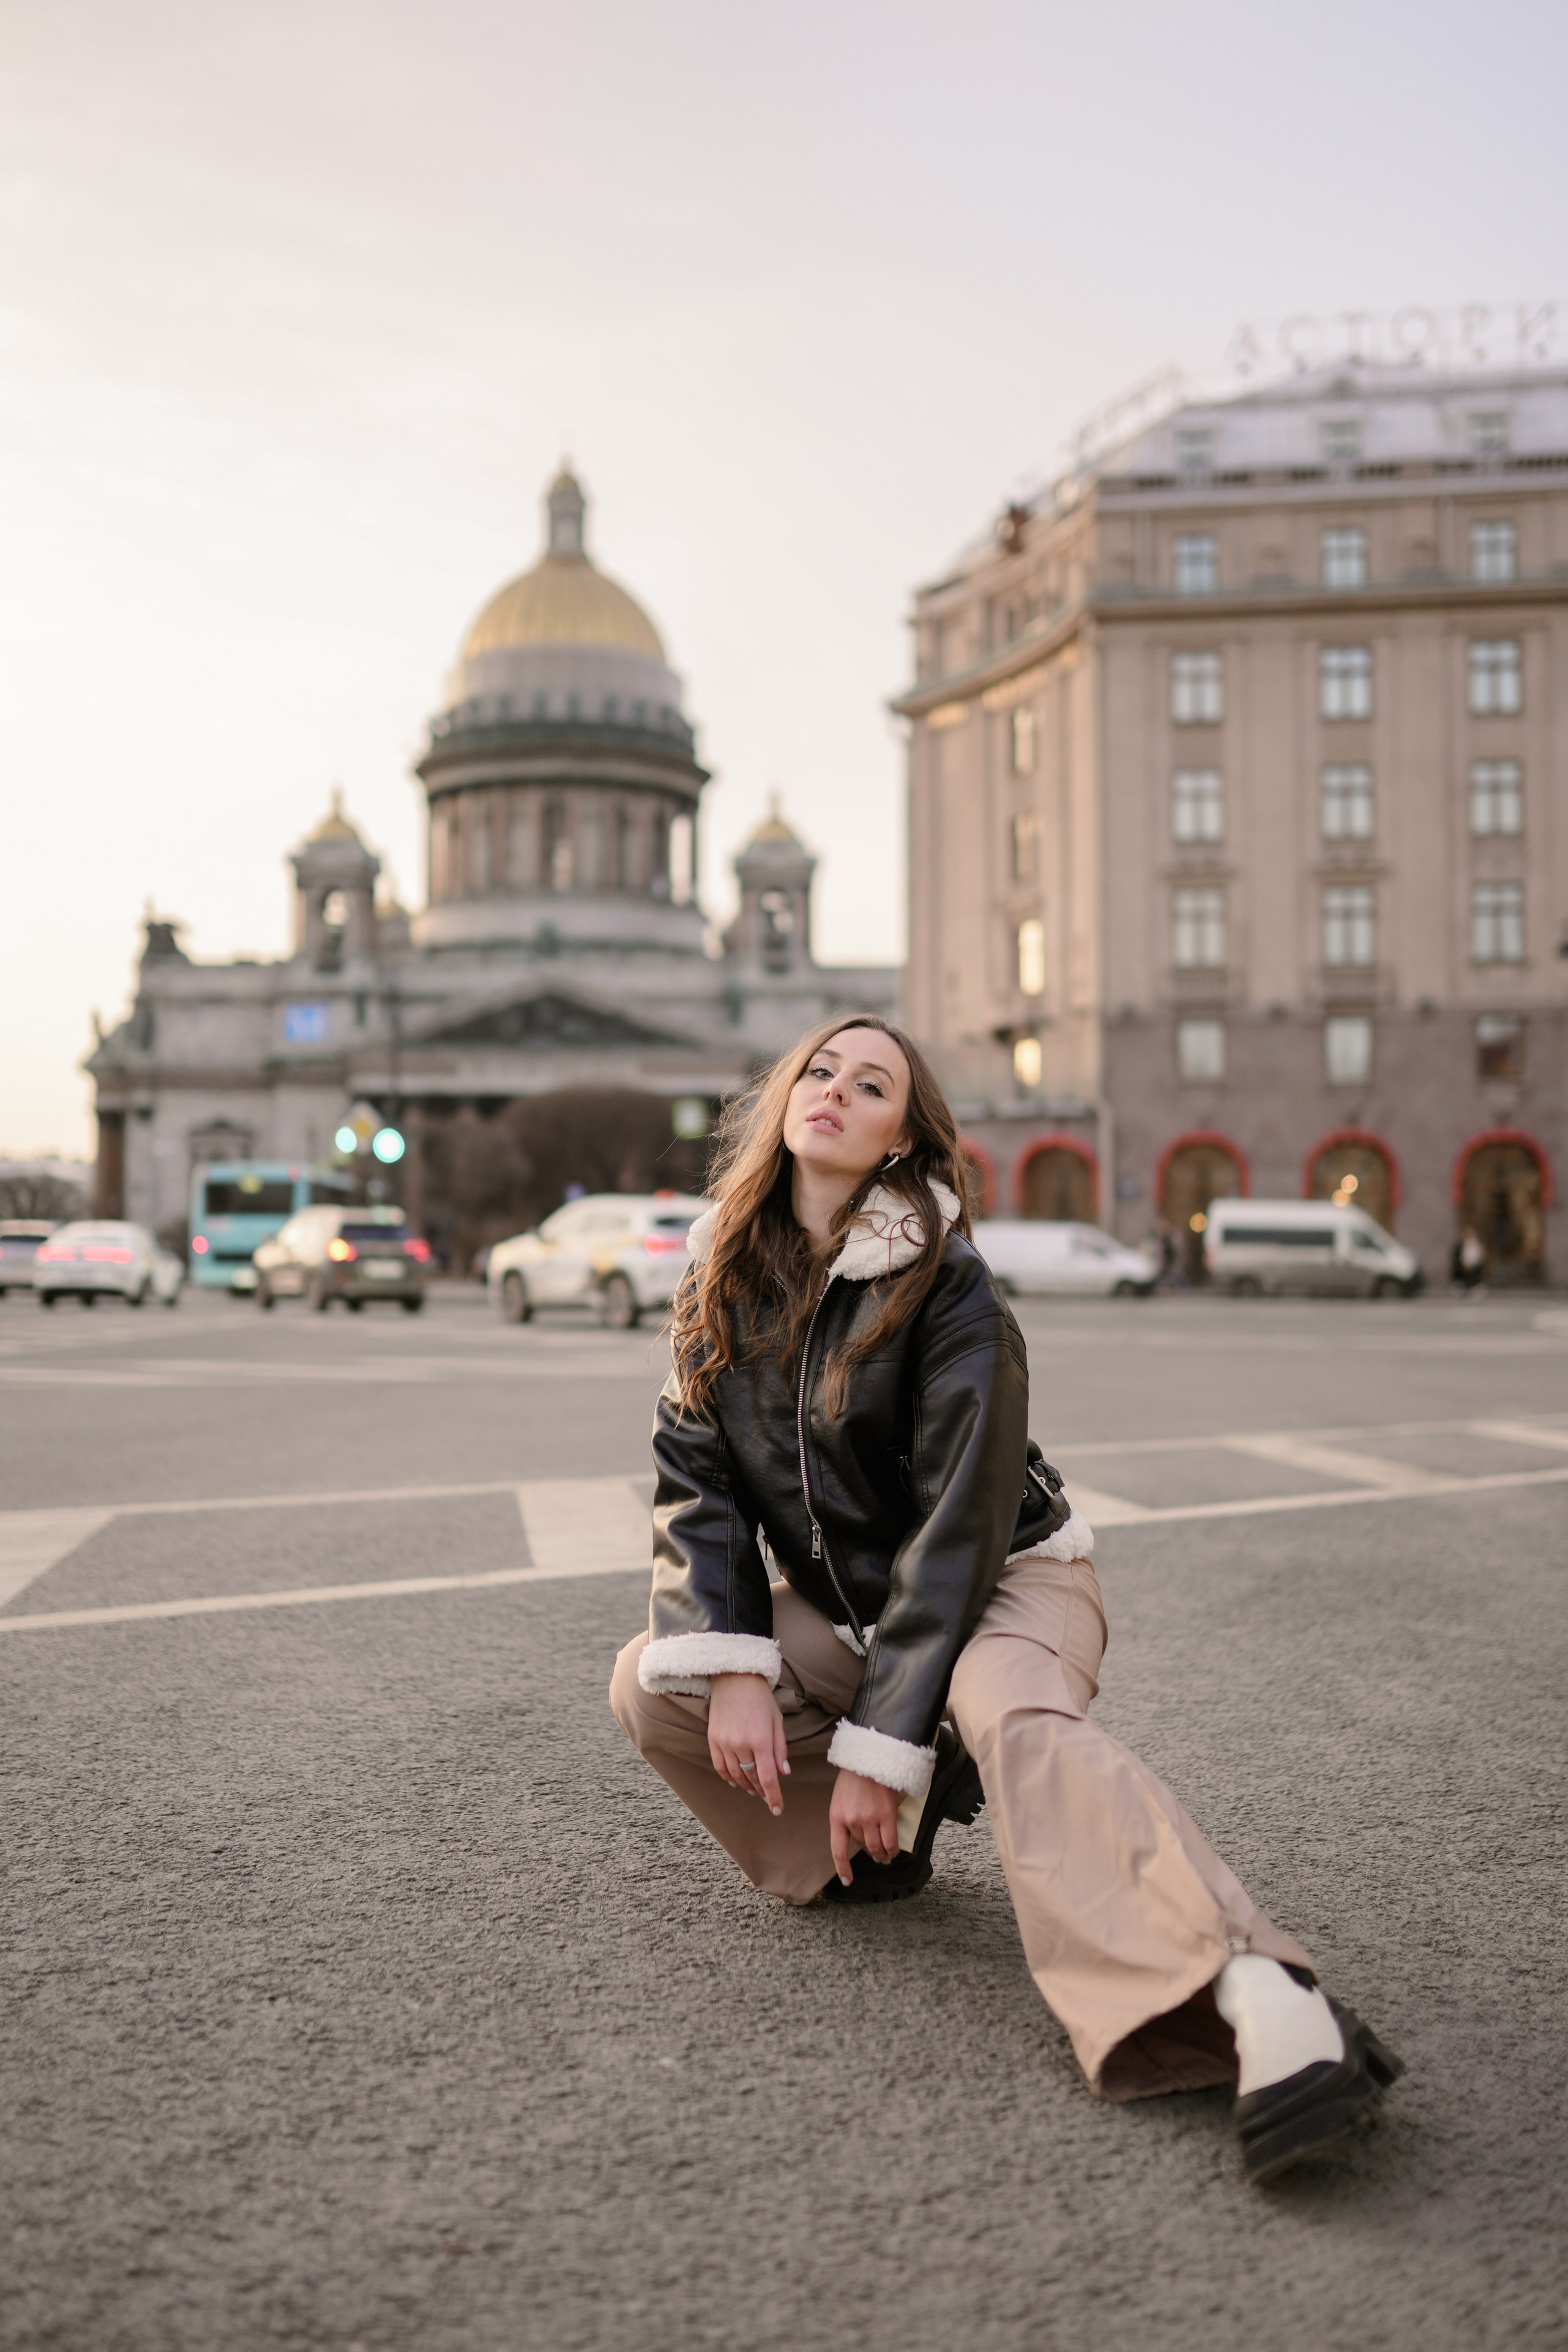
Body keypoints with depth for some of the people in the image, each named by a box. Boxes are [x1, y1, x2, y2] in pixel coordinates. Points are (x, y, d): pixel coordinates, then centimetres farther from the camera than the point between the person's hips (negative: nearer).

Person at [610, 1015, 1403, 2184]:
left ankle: (1253, 1996, -55)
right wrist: (733, 1668, -17)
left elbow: (960, 1527, -21)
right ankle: (880, 1840, 1)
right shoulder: (728, 1274, -1)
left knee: (1010, 1713, -38)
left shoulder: (949, 1289, -18)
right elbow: (695, 1473, -3)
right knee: (649, 1684, -17)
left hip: (1007, 1580, -5)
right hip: (837, 1606, 6)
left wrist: (880, 1742, -24)